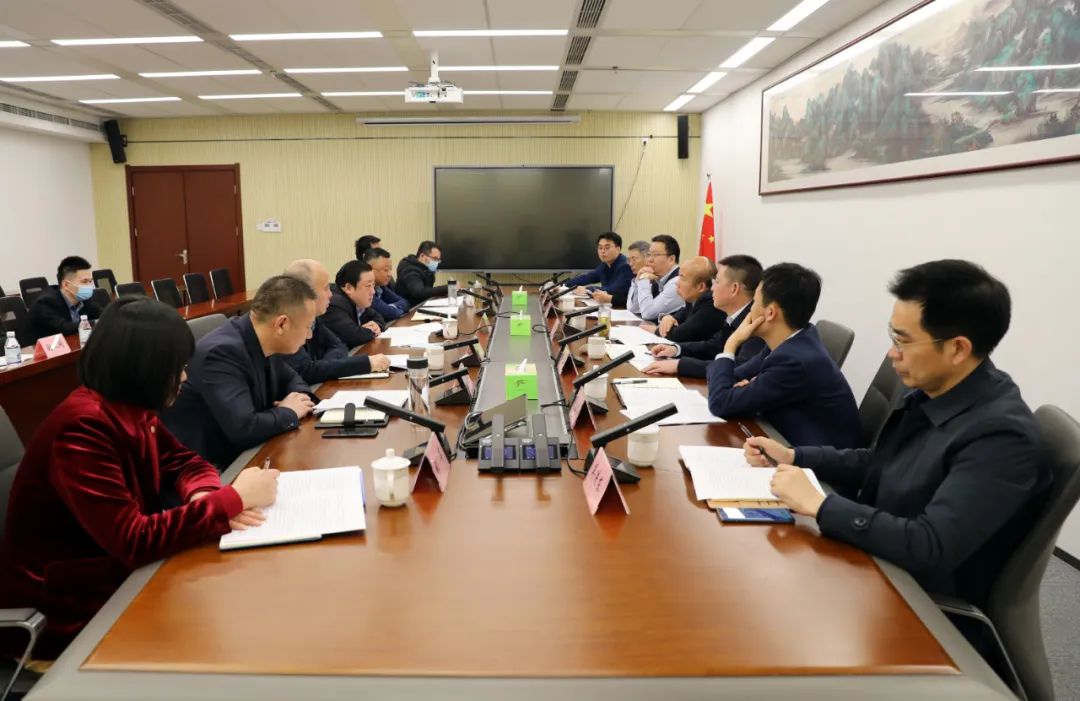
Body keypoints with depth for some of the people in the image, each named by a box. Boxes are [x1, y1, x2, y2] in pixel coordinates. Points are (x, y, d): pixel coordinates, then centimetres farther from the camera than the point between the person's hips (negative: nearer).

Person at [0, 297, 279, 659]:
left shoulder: (131, 408, -2)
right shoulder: (83, 428, -28)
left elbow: (184, 461, 7)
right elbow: (134, 541, -33)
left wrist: (206, 497, -16)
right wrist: (231, 499, -27)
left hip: (115, 569, 8)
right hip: (66, 608, -8)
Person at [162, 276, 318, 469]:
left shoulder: (264, 342, -3)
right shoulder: (222, 352, -26)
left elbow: (289, 378, 17)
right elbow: (244, 429, -33)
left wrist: (302, 398, -4)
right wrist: (289, 412, -16)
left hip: (241, 453, 8)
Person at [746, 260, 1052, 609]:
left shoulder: (1002, 436, -26)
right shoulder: (932, 391, -2)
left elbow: (930, 548, -31)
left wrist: (817, 504, -27)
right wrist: (793, 456, 3)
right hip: (874, 560, 7)